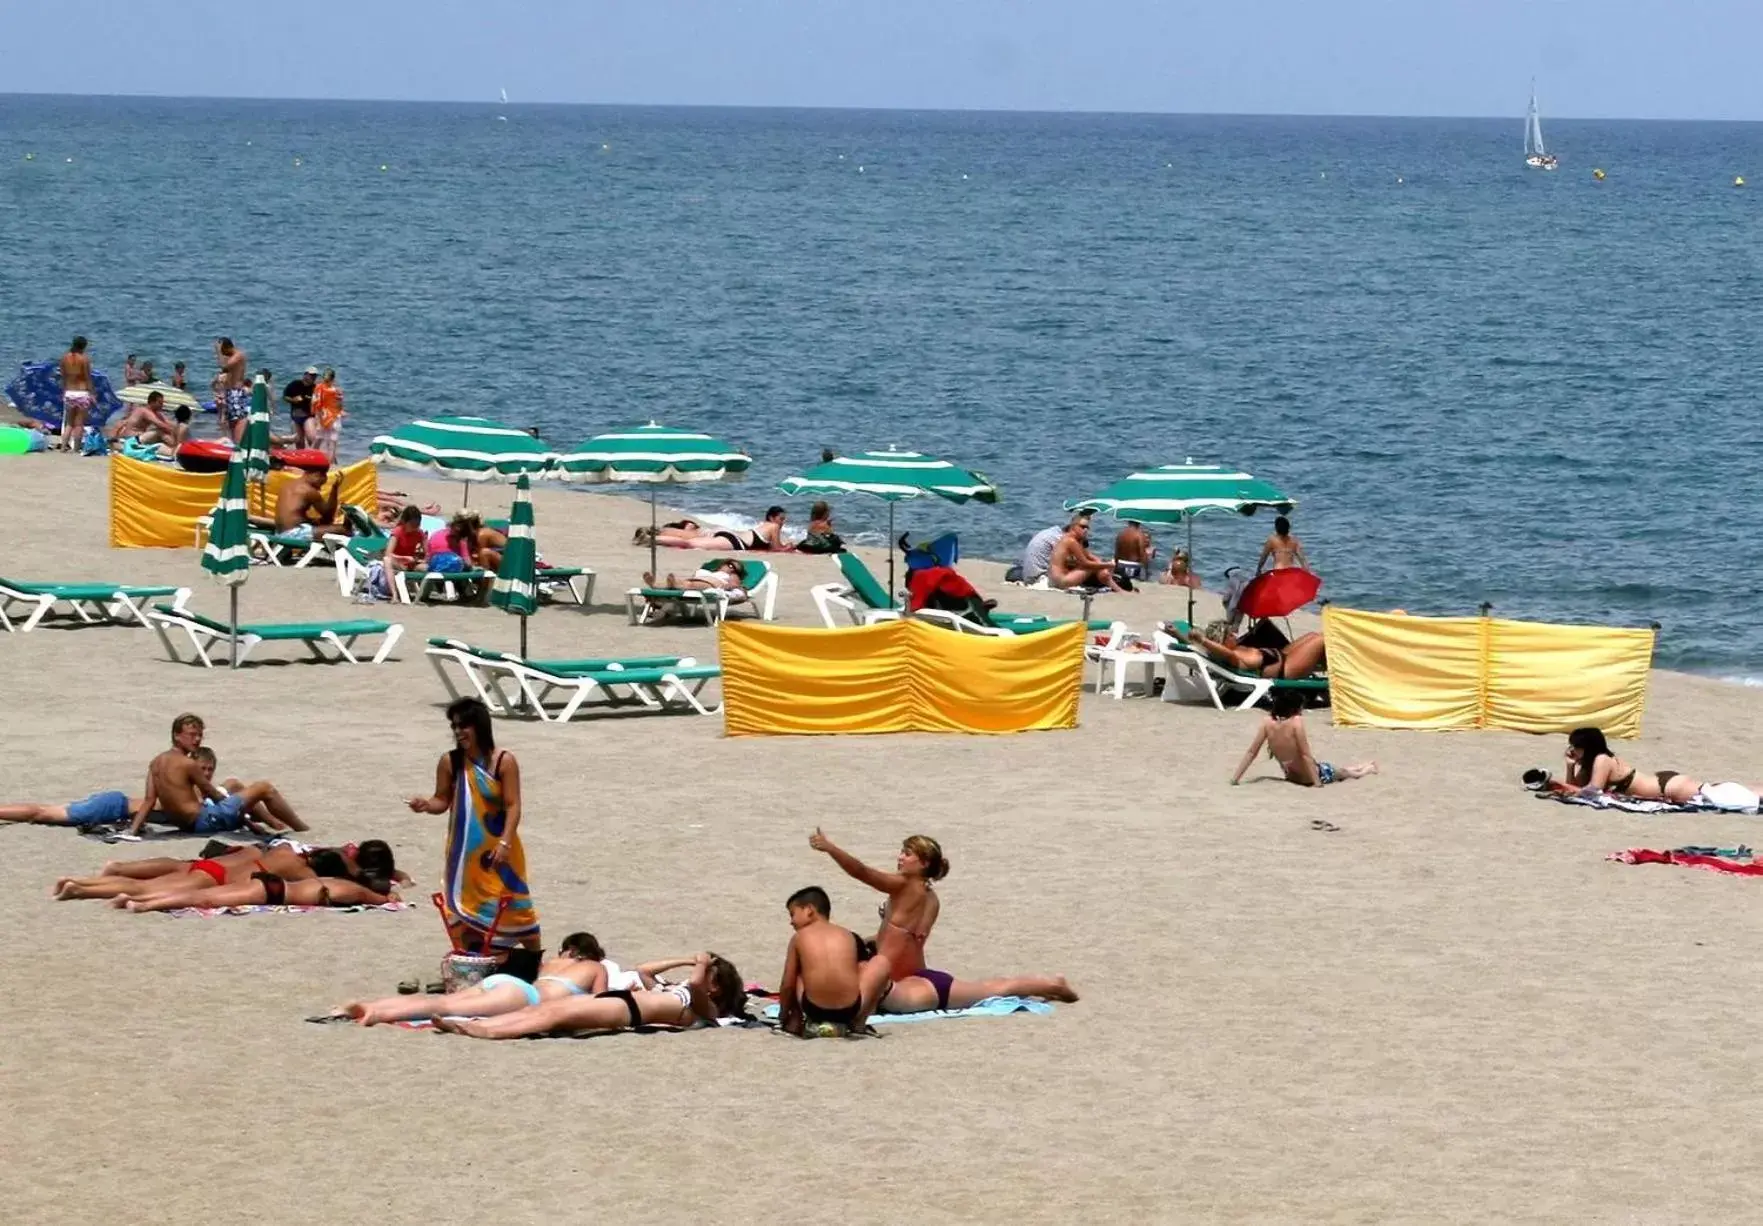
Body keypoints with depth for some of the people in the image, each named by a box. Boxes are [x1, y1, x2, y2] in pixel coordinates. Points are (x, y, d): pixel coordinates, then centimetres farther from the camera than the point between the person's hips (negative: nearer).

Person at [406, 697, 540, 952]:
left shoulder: (504, 762, -11)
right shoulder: (450, 762, -4)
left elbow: (513, 805, -12)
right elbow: (443, 801, 2)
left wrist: (505, 843, -21)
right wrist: (426, 805, -21)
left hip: (498, 847, -2)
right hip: (465, 850, 2)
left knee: (514, 903, 4)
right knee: (466, 905, 5)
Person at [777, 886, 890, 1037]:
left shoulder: (799, 937, 10)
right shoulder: (849, 935, 15)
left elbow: (788, 985, 11)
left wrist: (783, 1017, 29)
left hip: (813, 1009, 1)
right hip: (850, 1008, -1)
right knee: (882, 962, 23)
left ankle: (795, 1024, 26)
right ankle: (859, 1023, 24)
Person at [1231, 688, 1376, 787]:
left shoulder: (1268, 722, -14)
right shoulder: (1296, 722, -29)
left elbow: (1251, 752, -13)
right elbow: (1305, 755, -28)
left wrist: (1235, 778, -9)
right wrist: (1317, 782, -24)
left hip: (1291, 775, 5)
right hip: (1310, 776, -5)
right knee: (1343, 771, 30)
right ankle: (1367, 770, 58)